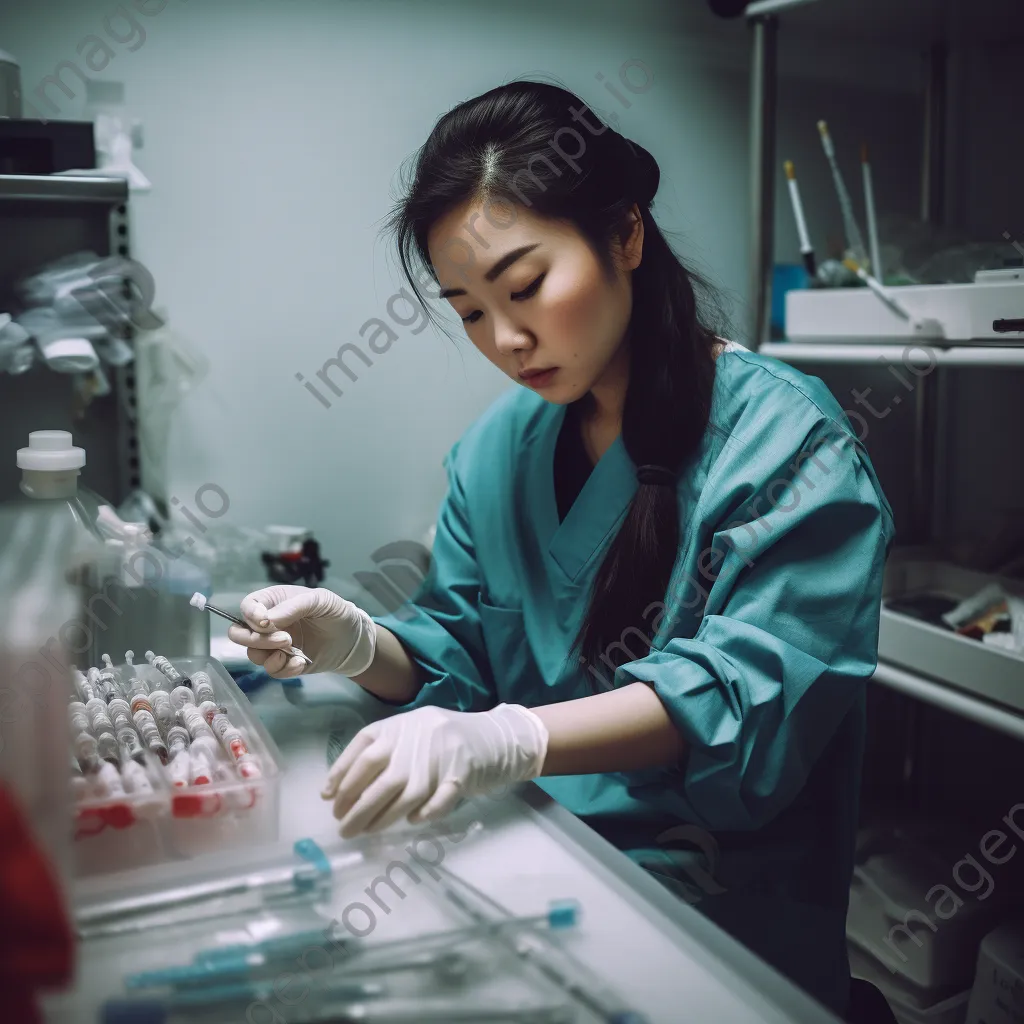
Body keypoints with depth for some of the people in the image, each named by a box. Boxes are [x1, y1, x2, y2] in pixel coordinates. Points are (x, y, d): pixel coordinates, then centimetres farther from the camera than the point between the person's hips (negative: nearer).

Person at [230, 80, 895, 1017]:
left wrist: (506, 741, -36)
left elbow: (746, 691, -21)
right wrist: (361, 645, -12)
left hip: (715, 890, -5)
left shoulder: (787, 437, -11)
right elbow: (456, 658, 11)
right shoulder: (497, 447, 8)